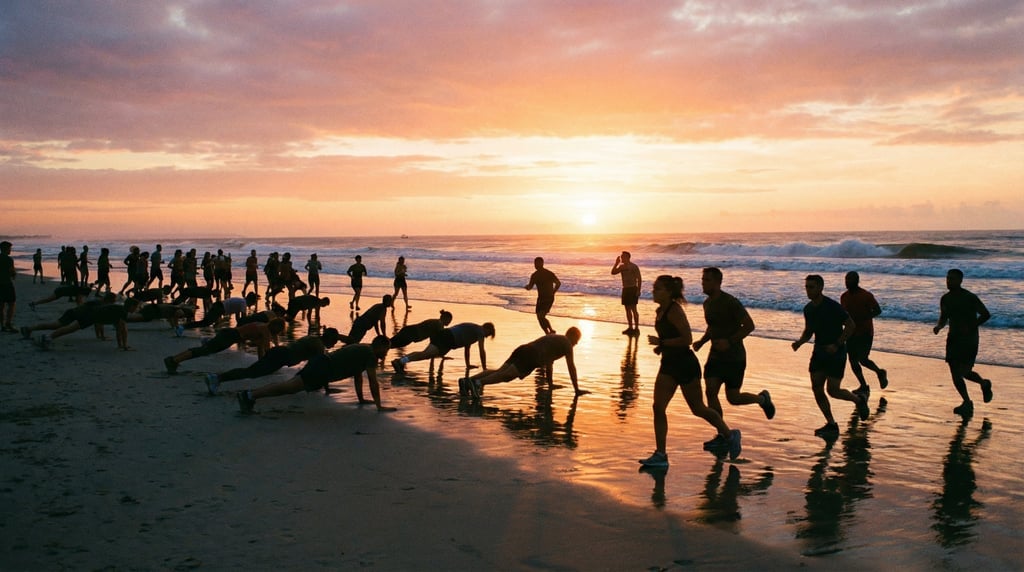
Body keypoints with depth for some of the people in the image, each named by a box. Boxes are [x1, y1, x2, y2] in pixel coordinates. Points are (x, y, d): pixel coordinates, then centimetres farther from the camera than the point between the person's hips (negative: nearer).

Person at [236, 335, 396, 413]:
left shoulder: (362, 350, 28)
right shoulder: (370, 354, -2)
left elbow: (357, 376, 37)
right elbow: (373, 382, -6)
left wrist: (361, 399, 38)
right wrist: (379, 406, -2)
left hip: (320, 362, 9)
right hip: (323, 368, -9)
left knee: (290, 386, 4)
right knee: (291, 386, -17)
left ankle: (250, 394, -5)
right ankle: (249, 395, -27)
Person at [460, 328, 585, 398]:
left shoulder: (551, 337, 39)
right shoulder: (567, 344, 13)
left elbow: (549, 362, 48)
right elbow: (571, 367, 9)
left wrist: (550, 382, 54)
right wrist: (577, 389, 13)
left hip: (521, 349, 8)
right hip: (531, 356, -8)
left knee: (499, 371, -7)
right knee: (508, 374, -24)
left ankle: (467, 381, -25)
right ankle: (479, 382, -47)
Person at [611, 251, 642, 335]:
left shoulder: (634, 267, -10)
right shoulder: (621, 266, 10)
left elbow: (639, 279, -11)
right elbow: (613, 272, 7)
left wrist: (638, 290, -17)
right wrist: (616, 263, -2)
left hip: (633, 289, -7)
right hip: (625, 289, 7)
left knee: (633, 309, -10)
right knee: (627, 309, 9)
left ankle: (636, 328, -8)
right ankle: (630, 327, 17)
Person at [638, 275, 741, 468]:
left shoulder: (675, 311, -19)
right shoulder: (660, 311, 8)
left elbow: (687, 339, -25)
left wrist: (661, 342, -22)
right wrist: (660, 346, 5)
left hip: (686, 365, -9)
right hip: (669, 365, 9)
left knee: (697, 409, 6)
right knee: (658, 408, 0)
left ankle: (730, 435, 28)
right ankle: (660, 455, 4)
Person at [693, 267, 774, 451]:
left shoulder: (730, 302, -17)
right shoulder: (708, 303, 7)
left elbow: (749, 325, -17)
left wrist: (730, 341, -26)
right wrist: (701, 341, 5)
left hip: (734, 357, -7)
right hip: (716, 355, 7)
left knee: (733, 398, -1)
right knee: (710, 391, -7)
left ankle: (762, 398, 31)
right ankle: (722, 435, 2)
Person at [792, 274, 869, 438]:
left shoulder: (833, 306, -17)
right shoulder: (808, 309, 4)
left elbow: (851, 325, -14)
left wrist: (836, 345, -20)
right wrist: (800, 342, -5)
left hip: (836, 352, -7)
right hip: (819, 352, 7)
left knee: (832, 390, -10)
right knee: (816, 388, -3)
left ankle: (859, 400, 21)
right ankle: (831, 425, 8)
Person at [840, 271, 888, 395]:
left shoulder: (866, 296, -12)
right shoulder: (844, 297, 6)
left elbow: (878, 310, -13)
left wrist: (863, 317, -24)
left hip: (865, 332, -6)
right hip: (851, 332, 6)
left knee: (862, 359, -11)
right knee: (852, 360, 2)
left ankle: (880, 372, 19)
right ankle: (863, 386, 15)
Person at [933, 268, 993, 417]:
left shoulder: (970, 298, -12)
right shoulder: (945, 299, 6)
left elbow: (986, 315, -8)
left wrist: (970, 327, -17)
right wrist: (939, 326, -4)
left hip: (969, 339, -6)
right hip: (953, 338, 6)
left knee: (964, 371, -12)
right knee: (955, 373, 3)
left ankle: (984, 384, 21)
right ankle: (967, 402, 19)